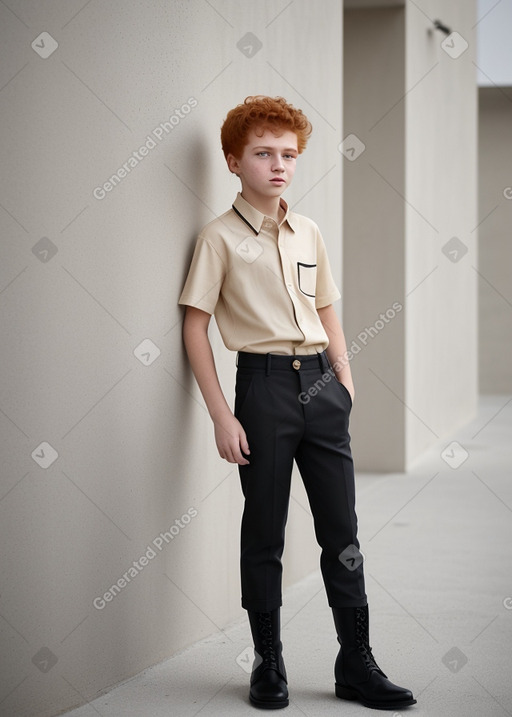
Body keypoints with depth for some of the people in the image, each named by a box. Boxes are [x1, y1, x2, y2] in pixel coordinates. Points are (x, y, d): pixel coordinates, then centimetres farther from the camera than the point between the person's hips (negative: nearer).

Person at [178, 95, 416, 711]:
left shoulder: (308, 233, 12)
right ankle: (268, 664, 18)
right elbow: (195, 327, -5)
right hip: (264, 384, -4)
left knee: (342, 528, 6)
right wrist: (222, 416, -10)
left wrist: (345, 385, 10)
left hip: (320, 383, 5)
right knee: (264, 533, 4)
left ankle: (357, 665, 14)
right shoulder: (221, 237, -3)